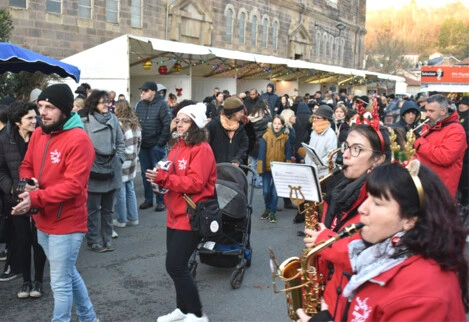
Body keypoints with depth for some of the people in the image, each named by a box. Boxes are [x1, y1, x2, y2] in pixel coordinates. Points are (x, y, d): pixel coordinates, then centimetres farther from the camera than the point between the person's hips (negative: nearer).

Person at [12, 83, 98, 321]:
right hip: (43, 221, 8)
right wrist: (28, 183, -8)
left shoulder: (78, 139, -20)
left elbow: (73, 185, -24)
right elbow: (26, 166, 14)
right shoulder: (38, 134, 5)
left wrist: (35, 199, -29)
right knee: (69, 274, 23)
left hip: (66, 223, -8)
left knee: (60, 284, 2)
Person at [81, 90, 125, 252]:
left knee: (108, 209, 15)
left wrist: (119, 159, 3)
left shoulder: (113, 119, 5)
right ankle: (92, 241, 17)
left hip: (111, 170, 5)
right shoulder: (86, 122, -10)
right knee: (93, 209, 6)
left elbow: (120, 142, 11)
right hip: (94, 171, -5)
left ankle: (107, 239, 26)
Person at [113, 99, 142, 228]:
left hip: (120, 162, -8)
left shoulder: (119, 124, -16)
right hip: (131, 162, 8)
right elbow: (139, 143, 15)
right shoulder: (135, 124, 8)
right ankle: (133, 218, 21)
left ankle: (121, 220, 11)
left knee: (120, 192, 2)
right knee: (130, 190, 15)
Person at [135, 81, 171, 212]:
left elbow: (168, 124, -14)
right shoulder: (140, 105, 8)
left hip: (156, 146, -6)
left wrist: (161, 142, -14)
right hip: (143, 145, 6)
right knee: (145, 173, 13)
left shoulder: (161, 104, -10)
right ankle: (148, 199, 24)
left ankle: (161, 201, 12)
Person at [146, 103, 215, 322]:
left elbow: (195, 183, -23)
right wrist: (158, 177, -4)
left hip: (191, 216, -9)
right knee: (177, 265, 13)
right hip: (175, 214, 9)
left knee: (175, 265, -8)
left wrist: (163, 178, -25)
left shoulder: (201, 149, -14)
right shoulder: (176, 146, 13)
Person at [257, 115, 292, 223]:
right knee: (266, 191, 2)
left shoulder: (286, 137, -2)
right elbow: (261, 152, -5)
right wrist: (260, 168, -8)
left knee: (275, 192, 2)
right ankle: (267, 208, 27)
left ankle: (272, 212, 17)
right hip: (267, 168, 0)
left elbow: (288, 153, 3)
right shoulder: (266, 136, -6)